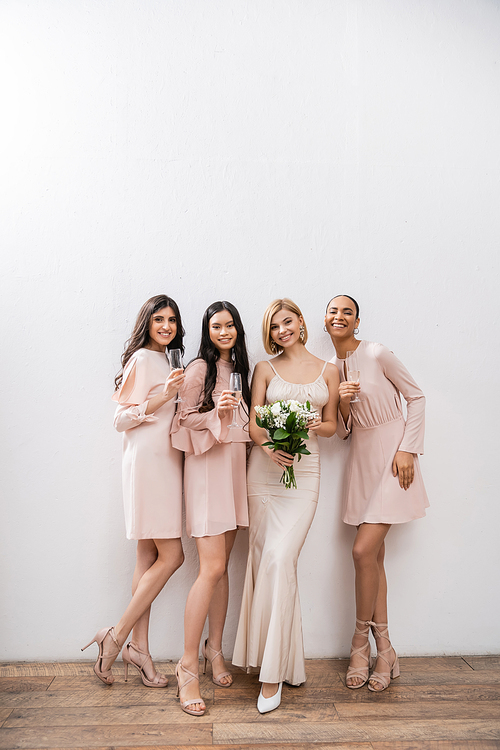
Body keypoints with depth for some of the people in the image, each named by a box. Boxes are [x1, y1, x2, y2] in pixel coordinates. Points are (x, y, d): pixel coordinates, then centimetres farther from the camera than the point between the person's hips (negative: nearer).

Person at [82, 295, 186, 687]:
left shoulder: (165, 360, 21)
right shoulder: (142, 358, -6)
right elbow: (122, 419, -11)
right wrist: (164, 396, -21)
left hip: (166, 460, 9)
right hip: (147, 460, -8)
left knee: (150, 557, 8)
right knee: (171, 555, -8)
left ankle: (139, 647, 14)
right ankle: (117, 636, 5)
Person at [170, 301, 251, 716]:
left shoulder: (238, 368, 17)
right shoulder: (199, 367, -5)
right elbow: (184, 419, -8)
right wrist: (216, 413, -23)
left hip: (235, 467, 7)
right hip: (207, 468, -7)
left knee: (222, 565, 10)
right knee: (212, 568, -11)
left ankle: (215, 648, 23)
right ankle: (188, 664, 1)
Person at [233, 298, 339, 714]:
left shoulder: (328, 370, 10)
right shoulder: (265, 368, 8)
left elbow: (331, 425, 12)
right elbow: (253, 421, 3)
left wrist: (315, 426, -10)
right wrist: (268, 445, -17)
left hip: (305, 470, -1)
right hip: (264, 467, 1)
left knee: (280, 558, -12)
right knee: (267, 559, 0)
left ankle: (274, 670, -2)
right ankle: (276, 661, 18)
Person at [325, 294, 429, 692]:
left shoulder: (378, 354, -9)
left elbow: (416, 397, -4)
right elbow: (343, 431, 9)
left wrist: (408, 449, -12)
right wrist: (343, 403, -12)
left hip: (392, 454, -5)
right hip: (361, 458, 6)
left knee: (363, 550, -10)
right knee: (374, 555, 8)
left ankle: (361, 643, 11)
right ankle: (384, 650, 20)